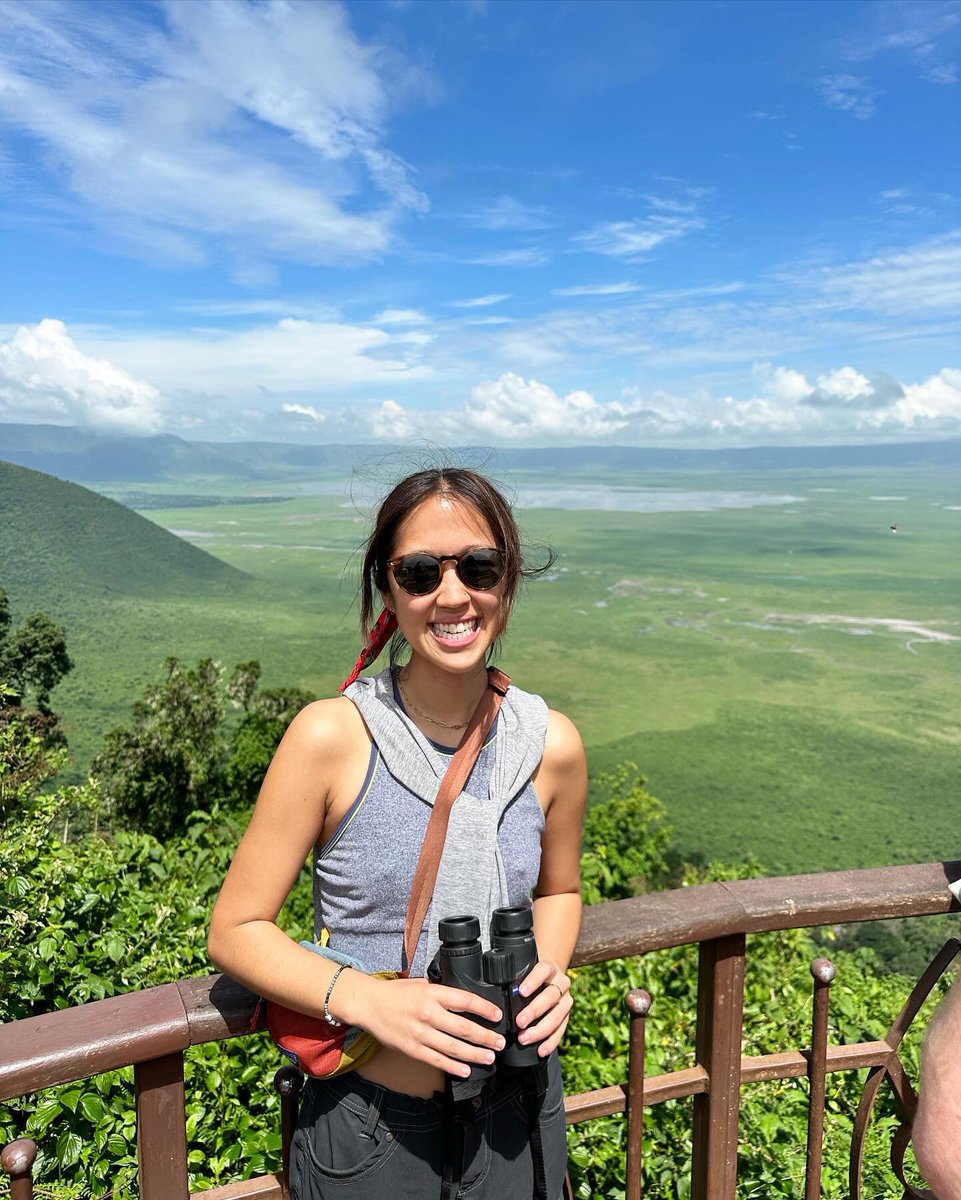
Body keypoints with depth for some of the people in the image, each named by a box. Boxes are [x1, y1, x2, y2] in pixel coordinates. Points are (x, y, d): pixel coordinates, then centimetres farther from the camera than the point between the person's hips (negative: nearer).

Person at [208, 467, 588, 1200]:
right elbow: (236, 931, -12)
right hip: (370, 1113, -2)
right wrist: (370, 1001, -24)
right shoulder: (331, 737, -20)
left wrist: (549, 971, -11)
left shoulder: (553, 746, -11)